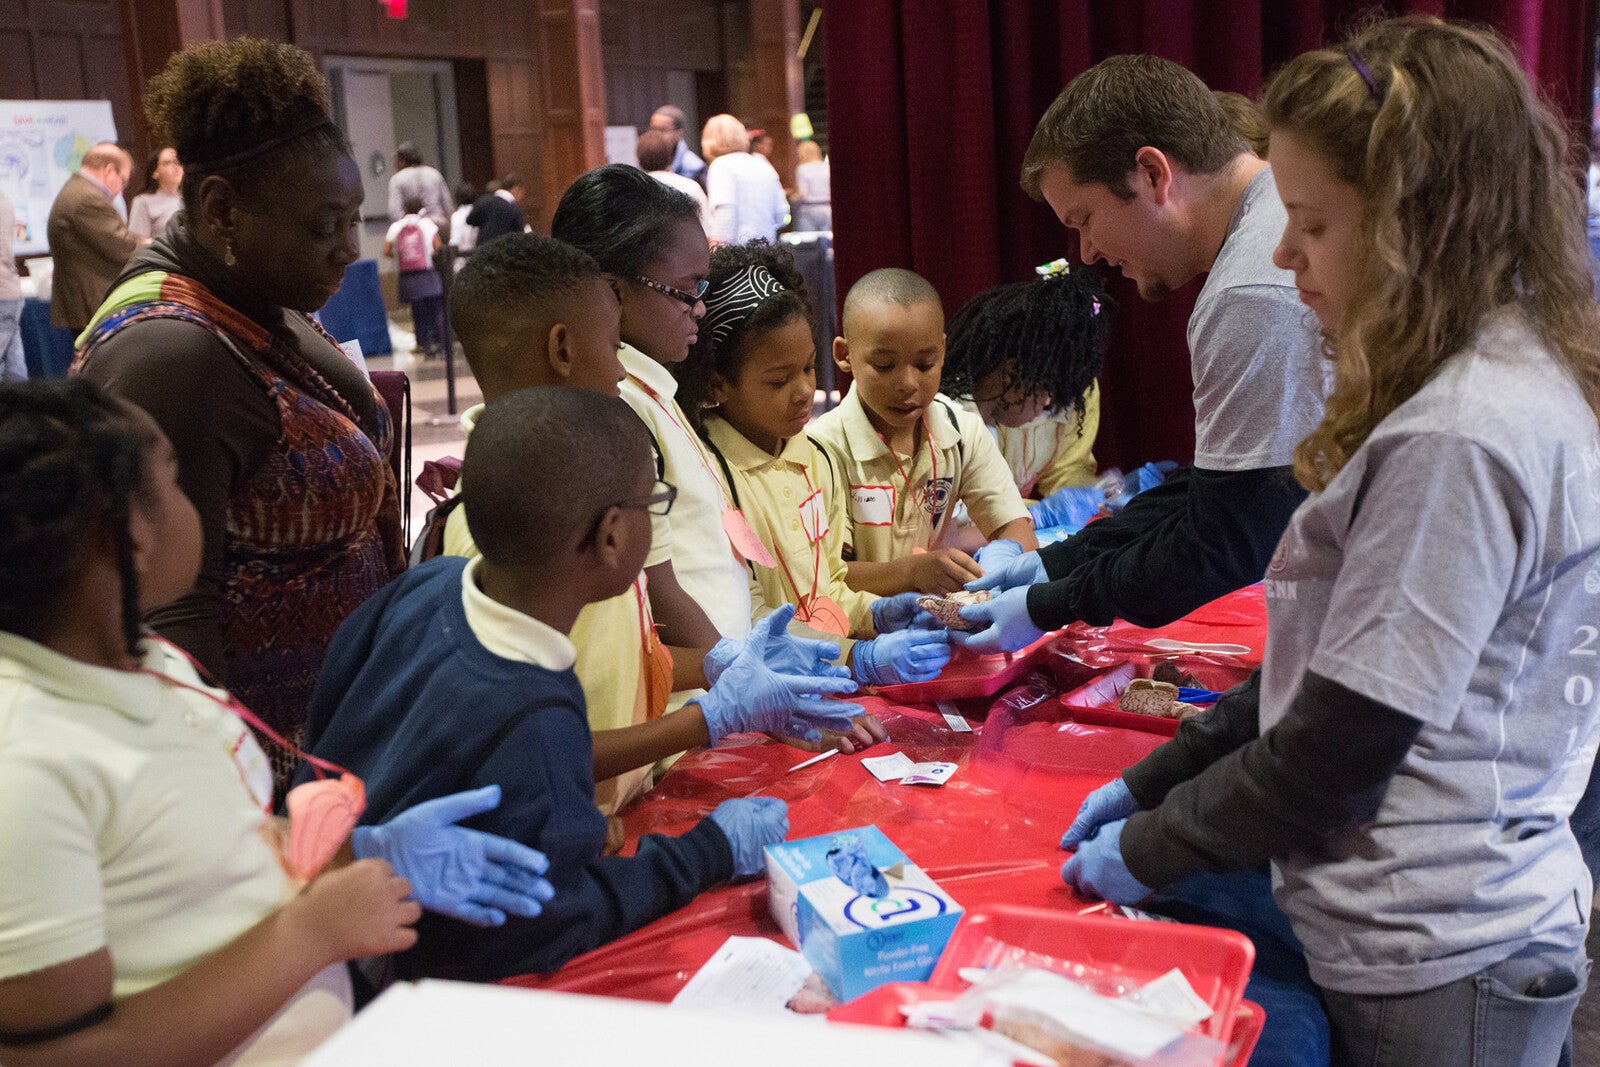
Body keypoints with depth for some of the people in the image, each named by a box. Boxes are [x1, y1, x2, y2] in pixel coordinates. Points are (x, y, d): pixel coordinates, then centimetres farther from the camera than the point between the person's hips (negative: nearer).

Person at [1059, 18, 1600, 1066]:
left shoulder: (1457, 441, -25)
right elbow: (1324, 670, 10)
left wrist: (1147, 850, -7)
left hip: (1432, 970, -9)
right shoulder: (1512, 382, 7)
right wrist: (1149, 785, 8)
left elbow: (1338, 750, -21)